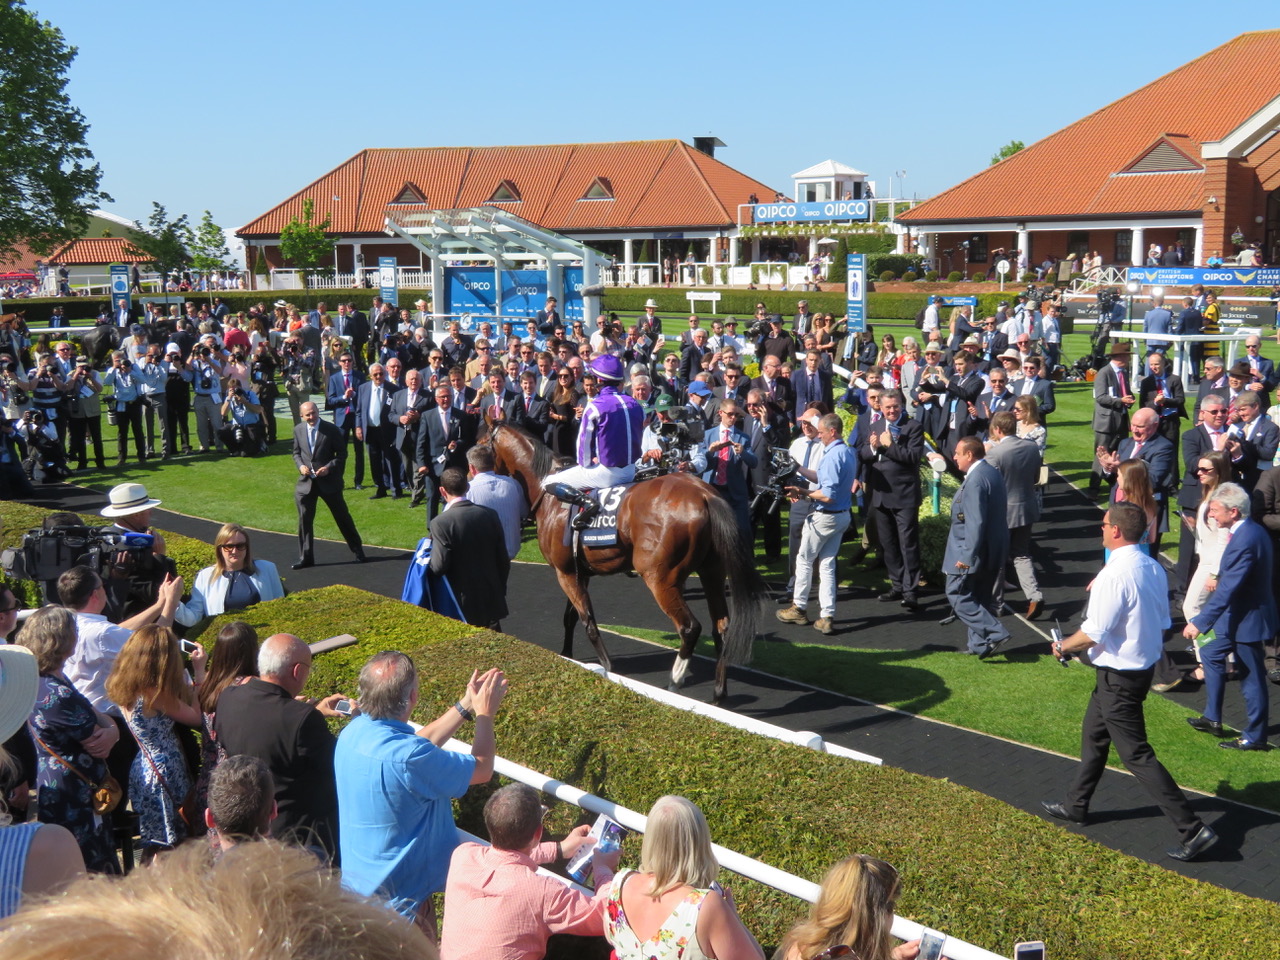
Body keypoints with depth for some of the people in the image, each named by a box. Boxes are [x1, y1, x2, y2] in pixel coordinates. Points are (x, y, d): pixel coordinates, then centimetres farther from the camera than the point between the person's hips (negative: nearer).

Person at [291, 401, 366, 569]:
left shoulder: (331, 429, -8)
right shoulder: (298, 430, 4)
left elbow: (341, 454, -3)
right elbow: (296, 452, 14)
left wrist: (329, 467, -18)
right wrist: (301, 465, -6)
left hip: (328, 481, -3)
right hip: (306, 482, 3)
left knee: (342, 517, 6)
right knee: (304, 520, 4)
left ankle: (358, 551, 21)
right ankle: (305, 557, 14)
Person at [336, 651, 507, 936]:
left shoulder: (355, 731, -8)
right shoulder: (406, 758, -34)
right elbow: (482, 769, -19)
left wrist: (466, 706, 10)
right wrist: (484, 713, -4)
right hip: (397, 896, -8)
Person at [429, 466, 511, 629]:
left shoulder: (440, 523, -17)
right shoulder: (490, 515, -2)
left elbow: (439, 567, -19)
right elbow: (503, 560, 3)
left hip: (463, 604, -4)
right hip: (492, 602, 4)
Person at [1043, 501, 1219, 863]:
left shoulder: (1114, 575, -27)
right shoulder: (1153, 568, 1)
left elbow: (1093, 634, -25)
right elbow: (1162, 623, 10)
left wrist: (1063, 646, -6)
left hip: (1118, 677, -10)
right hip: (1143, 666, 10)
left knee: (1136, 754, -1)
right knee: (1094, 736, 23)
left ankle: (1193, 829, 2)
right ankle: (1076, 805, 38)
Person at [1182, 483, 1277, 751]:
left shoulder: (1244, 540, -28)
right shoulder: (1251, 530, 2)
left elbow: (1227, 590, -31)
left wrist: (1200, 623, -31)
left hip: (1247, 619, -11)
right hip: (1236, 614, 11)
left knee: (1251, 678, 5)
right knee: (1210, 654, 22)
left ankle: (1254, 736, 20)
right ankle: (1212, 718, 32)